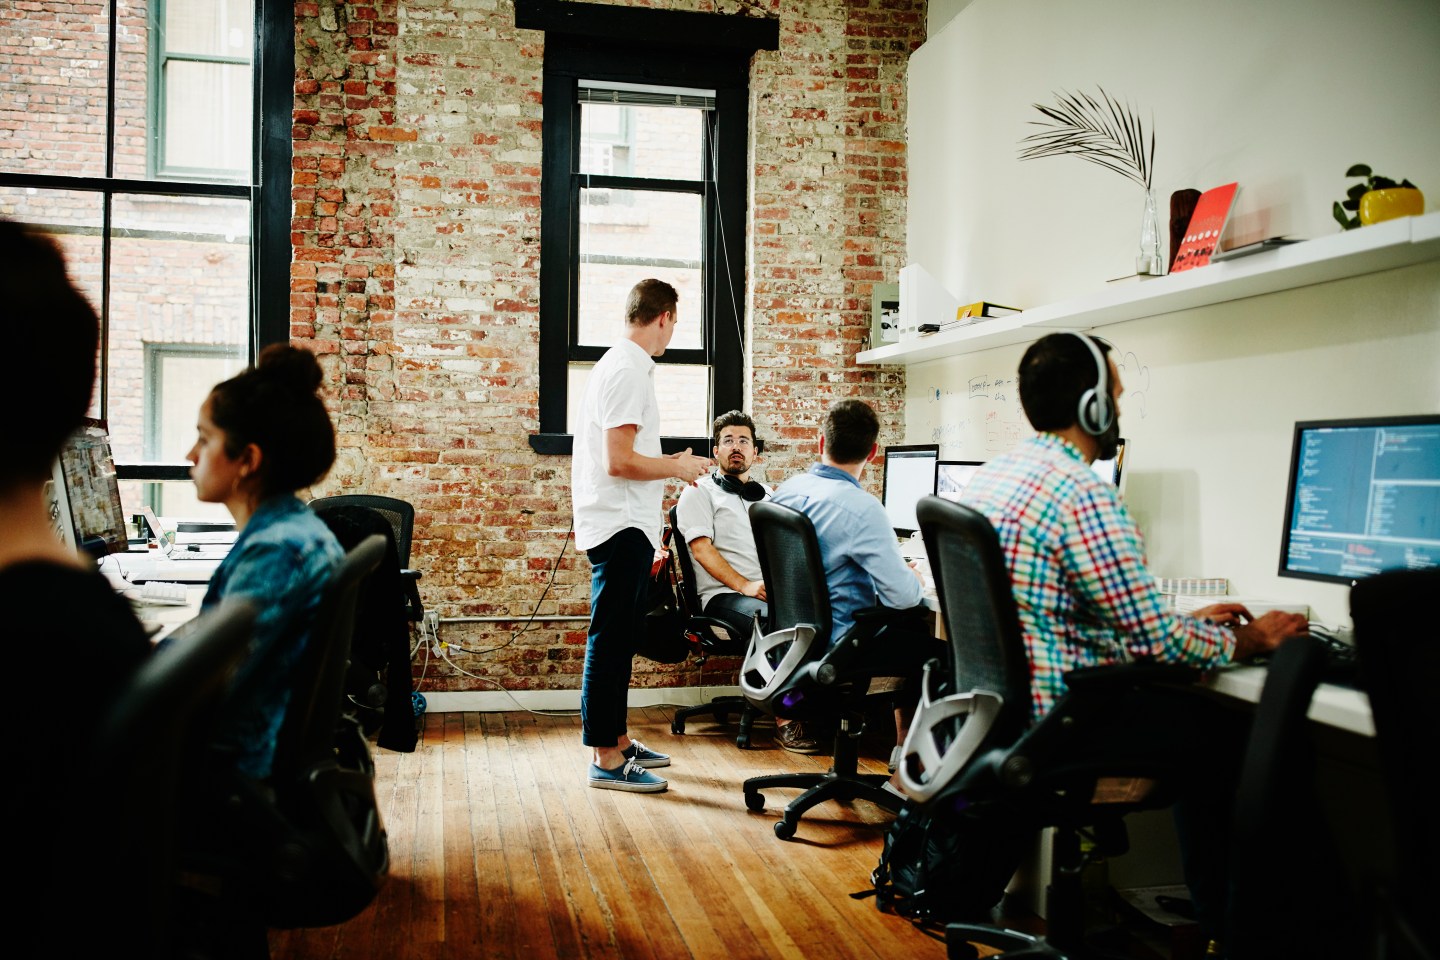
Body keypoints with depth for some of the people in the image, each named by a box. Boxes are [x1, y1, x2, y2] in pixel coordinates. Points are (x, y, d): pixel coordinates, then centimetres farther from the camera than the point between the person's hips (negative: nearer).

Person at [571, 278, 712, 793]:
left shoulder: (621, 365, 16)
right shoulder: (628, 370, -16)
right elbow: (618, 461, -23)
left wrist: (669, 464, 21)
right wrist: (677, 467, -10)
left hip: (626, 526, 11)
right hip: (621, 526, -11)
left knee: (618, 639, 17)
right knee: (610, 642, -6)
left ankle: (617, 739, 27)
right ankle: (605, 760, 0)